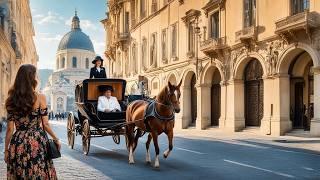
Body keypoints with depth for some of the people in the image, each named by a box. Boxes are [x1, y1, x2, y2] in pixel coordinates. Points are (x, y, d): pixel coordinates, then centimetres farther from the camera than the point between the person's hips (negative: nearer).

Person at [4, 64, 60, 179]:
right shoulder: (40, 97, -7)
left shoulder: (11, 100, 2)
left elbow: (10, 129, 2)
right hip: (37, 143, -3)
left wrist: (6, 150, 10)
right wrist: (56, 139, 9)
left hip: (18, 144, 3)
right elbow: (45, 124, -5)